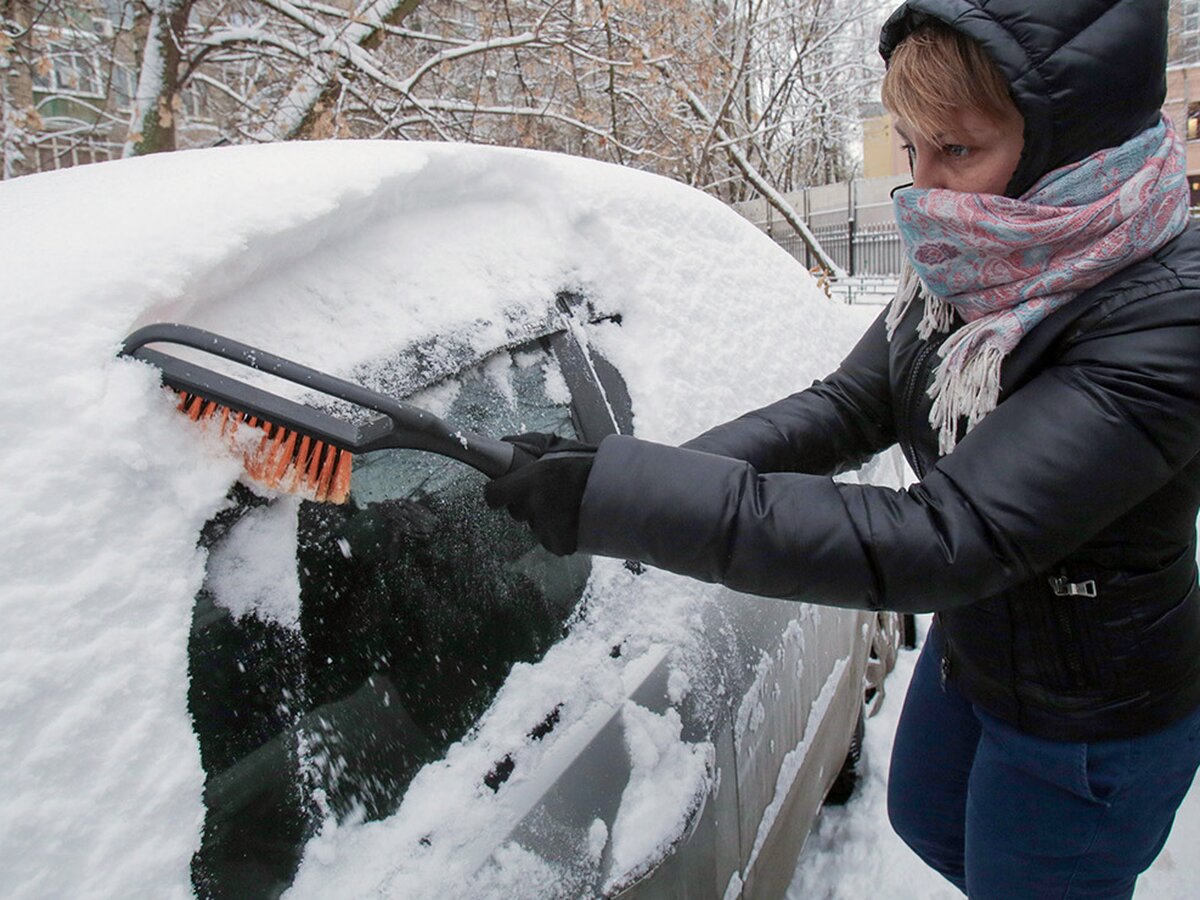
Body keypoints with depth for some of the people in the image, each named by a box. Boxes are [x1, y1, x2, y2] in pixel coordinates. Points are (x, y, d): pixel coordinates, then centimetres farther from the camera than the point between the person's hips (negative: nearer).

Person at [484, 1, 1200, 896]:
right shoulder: (969, 263, -11)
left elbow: (941, 541, -42)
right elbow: (848, 407, -8)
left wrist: (619, 496, -44)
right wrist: (675, 480, -25)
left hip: (1090, 724, -6)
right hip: (967, 647, 7)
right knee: (926, 820, 30)